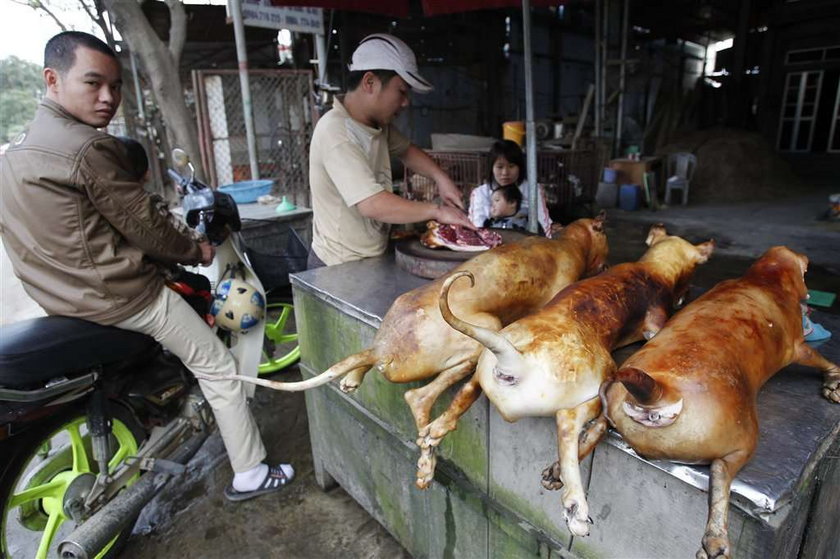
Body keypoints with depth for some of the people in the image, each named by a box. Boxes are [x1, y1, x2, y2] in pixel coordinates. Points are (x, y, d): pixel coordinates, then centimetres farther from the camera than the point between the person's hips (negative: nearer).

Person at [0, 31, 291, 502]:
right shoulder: (89, 148, -21)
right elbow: (143, 226, -18)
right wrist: (196, 251, -1)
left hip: (63, 296, 10)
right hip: (121, 295, -10)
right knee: (219, 366, 0)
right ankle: (250, 473, 8)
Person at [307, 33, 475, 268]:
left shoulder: (379, 122, 3)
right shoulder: (335, 133, -24)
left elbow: (405, 150, 21)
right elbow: (372, 204, -32)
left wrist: (440, 178, 3)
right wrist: (436, 211, -21)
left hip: (373, 256, 8)